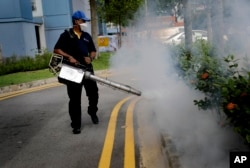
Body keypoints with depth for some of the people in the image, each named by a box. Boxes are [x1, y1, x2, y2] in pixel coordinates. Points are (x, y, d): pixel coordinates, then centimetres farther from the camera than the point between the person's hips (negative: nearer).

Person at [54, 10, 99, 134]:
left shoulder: (87, 36, 14)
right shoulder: (66, 35, 0)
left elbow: (93, 51, 18)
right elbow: (56, 50, -4)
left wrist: (90, 58, -4)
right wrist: (69, 57, -17)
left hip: (87, 69, 4)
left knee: (93, 93, 9)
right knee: (74, 98, 0)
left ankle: (92, 112, 38)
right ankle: (76, 125, 7)